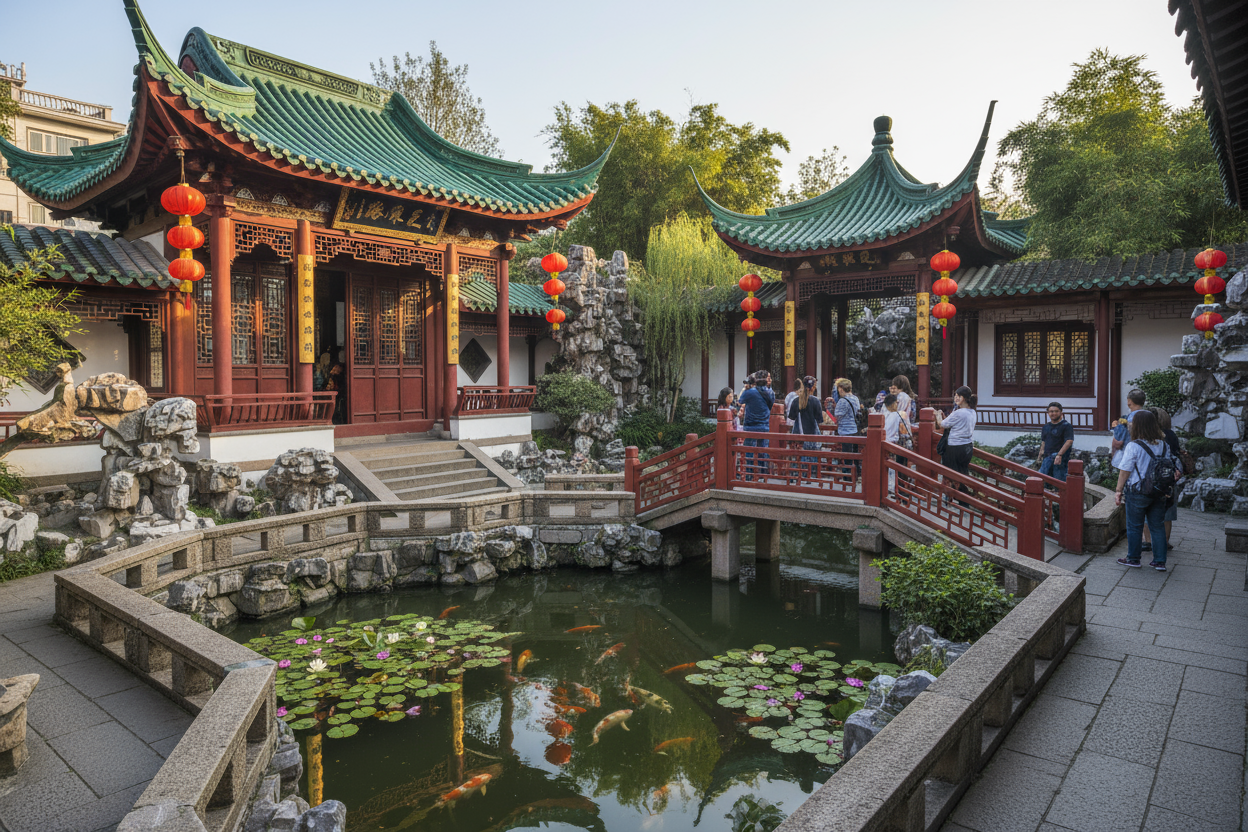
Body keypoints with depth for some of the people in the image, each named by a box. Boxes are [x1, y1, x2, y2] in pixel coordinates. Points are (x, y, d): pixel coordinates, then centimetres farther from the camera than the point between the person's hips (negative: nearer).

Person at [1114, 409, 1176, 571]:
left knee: (1135, 527, 8)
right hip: (1159, 492, 5)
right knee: (1158, 526, 12)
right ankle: (1160, 561, 15)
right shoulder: (1163, 444, 3)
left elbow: (1124, 471, -12)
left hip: (1138, 492, -5)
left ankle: (1133, 558, 18)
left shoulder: (1133, 446, -15)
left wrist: (1118, 490, -4)